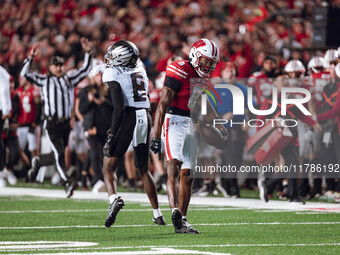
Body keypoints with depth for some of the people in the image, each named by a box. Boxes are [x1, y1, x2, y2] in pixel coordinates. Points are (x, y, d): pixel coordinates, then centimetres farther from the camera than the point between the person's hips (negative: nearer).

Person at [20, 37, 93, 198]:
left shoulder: (69, 79, 13)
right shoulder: (44, 80, 4)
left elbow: (85, 70, 16)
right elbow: (25, 74, -3)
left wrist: (88, 53, 8)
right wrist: (31, 57, -12)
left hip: (65, 123, 5)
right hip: (51, 124, -4)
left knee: (58, 156, 11)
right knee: (59, 154, -14)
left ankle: (38, 161, 37)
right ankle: (67, 183, -17)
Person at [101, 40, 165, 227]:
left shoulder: (113, 74, -6)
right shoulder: (140, 72, 15)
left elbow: (119, 107, -13)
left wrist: (111, 135, -14)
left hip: (128, 119, -6)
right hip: (145, 118, 6)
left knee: (108, 166, -3)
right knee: (143, 169, 19)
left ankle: (114, 198, -31)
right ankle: (157, 213, 19)